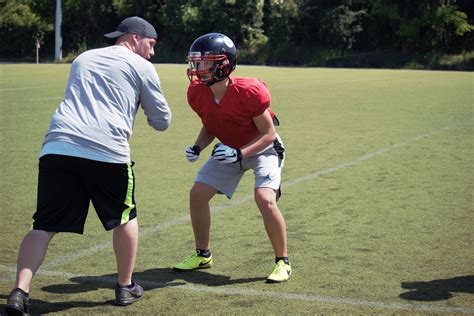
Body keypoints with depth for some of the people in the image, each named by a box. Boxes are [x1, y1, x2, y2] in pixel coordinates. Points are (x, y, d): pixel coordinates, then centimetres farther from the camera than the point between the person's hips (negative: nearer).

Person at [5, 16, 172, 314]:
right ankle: (125, 287, 28)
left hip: (57, 147, 4)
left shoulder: (82, 59, 28)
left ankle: (20, 292, -7)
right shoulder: (141, 66, 12)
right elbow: (161, 121, 16)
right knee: (125, 218, 19)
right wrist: (146, 104, 36)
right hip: (106, 152, -3)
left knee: (45, 225, 7)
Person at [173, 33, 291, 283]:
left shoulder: (249, 92, -32)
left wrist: (240, 154, -34)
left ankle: (282, 262, -5)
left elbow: (269, 134, -23)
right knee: (197, 194, -1)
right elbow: (209, 128, 3)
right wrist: (197, 148, -17)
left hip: (263, 148, -6)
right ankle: (203, 255, 19)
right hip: (229, 150, 6)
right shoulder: (197, 94, -15)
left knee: (265, 199, -25)